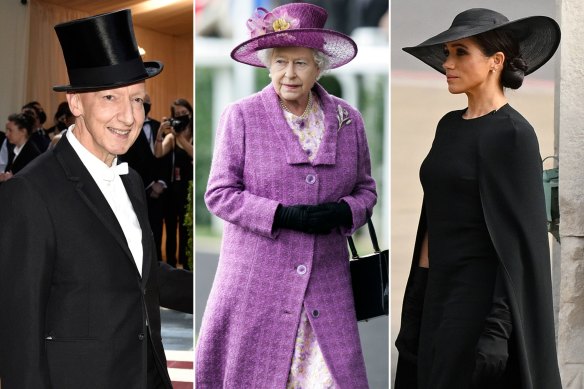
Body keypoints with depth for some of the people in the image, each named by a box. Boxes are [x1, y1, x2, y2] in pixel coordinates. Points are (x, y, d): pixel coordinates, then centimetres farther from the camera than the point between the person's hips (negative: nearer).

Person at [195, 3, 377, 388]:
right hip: (257, 280, -2)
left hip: (325, 282, 2)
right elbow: (219, 193, -5)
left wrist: (343, 212, -10)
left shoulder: (347, 119, 6)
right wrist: (284, 215, -18)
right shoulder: (241, 117, -2)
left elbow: (365, 189, 13)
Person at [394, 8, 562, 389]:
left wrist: (498, 330, -22)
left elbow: (522, 238, -17)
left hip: (485, 299, -9)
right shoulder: (450, 126, 13)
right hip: (445, 294, 9)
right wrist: (417, 303, 13)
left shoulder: (514, 134, -13)